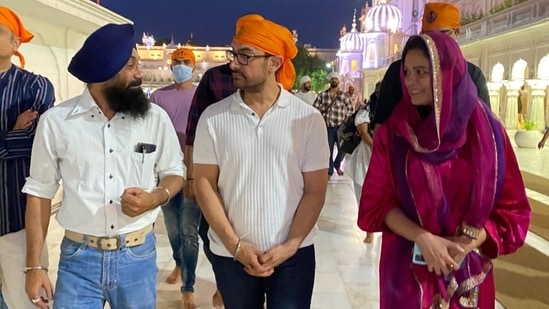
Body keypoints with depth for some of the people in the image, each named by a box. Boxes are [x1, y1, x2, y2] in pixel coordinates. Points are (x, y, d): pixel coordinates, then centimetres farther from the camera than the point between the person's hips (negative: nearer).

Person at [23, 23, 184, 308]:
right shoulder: (55, 121, -5)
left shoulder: (155, 117, -3)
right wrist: (34, 266, 1)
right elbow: (40, 192, 2)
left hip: (138, 256, 1)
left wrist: (155, 198, -14)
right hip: (78, 259, -1)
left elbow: (174, 172, 8)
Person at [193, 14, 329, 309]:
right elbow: (204, 184, -2)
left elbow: (315, 189, -3)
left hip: (294, 255, -1)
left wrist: (289, 247, -9)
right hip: (230, 255, 1)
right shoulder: (213, 117, -2)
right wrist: (236, 245, -8)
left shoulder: (308, 118, -5)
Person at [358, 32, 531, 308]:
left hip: (468, 271, 1)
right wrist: (423, 238, -19)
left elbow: (511, 207, -2)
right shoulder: (392, 132, -5)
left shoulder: (487, 130, -6)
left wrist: (467, 243, -15)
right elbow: (377, 201, -6)